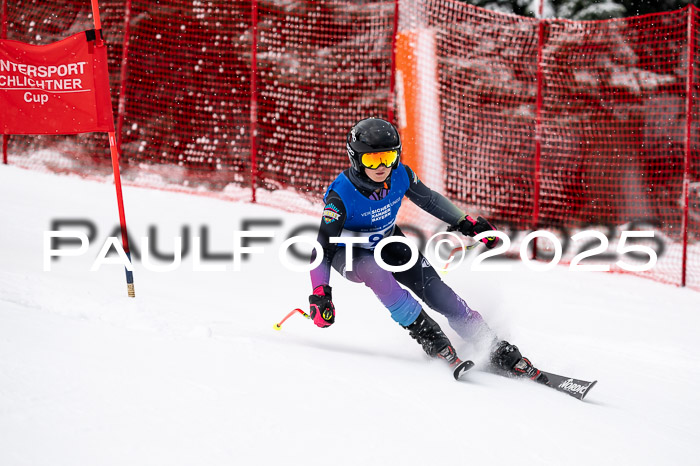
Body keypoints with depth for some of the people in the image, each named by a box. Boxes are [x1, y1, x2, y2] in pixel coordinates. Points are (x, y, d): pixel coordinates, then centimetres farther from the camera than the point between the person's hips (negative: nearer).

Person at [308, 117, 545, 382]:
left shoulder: (400, 176, -20)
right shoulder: (341, 197, -32)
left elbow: (428, 199, 2)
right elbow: (322, 250, -29)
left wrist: (466, 223, 6)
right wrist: (320, 295, -39)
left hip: (387, 242, 4)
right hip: (349, 255, -4)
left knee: (433, 287, -14)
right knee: (373, 270, -38)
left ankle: (498, 352, -9)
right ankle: (431, 339, -28)